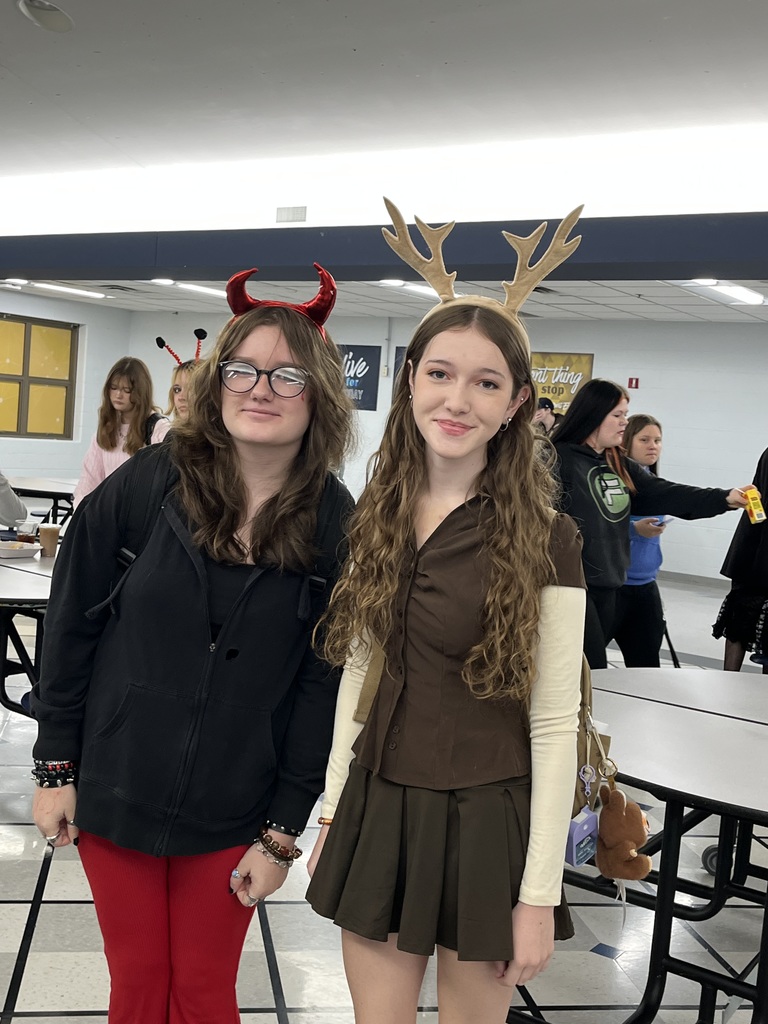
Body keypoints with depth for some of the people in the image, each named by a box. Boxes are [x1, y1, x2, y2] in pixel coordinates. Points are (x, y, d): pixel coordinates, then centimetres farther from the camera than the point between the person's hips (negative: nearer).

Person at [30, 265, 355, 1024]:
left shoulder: (337, 527, -9)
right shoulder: (149, 484, -10)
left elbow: (324, 687, -6)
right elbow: (71, 626, -3)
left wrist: (283, 833, -5)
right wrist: (55, 768, -1)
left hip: (234, 813, 0)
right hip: (115, 790, 0)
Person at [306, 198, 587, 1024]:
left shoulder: (543, 542, -11)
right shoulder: (375, 519, 3)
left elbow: (554, 726, -10)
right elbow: (356, 673, 9)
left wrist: (540, 892, -10)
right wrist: (333, 812, 9)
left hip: (485, 822, -4)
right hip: (378, 808, 4)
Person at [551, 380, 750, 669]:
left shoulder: (618, 465, 14)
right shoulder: (560, 459, -12)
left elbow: (665, 495, 8)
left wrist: (724, 498, -1)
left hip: (609, 585, 8)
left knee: (589, 671, 13)